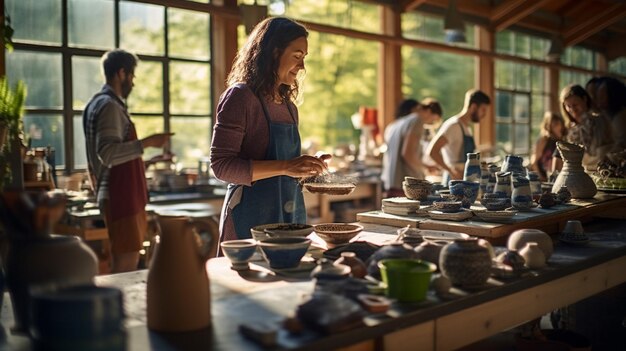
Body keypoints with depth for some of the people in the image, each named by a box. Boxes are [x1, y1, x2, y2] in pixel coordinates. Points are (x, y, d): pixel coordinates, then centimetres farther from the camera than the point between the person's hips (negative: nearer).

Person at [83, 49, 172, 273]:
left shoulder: (99, 103, 19)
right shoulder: (109, 105, -12)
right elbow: (107, 153, -24)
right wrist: (147, 143, -24)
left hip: (123, 197, 10)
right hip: (121, 198, -10)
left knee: (126, 264, 11)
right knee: (126, 265, -9)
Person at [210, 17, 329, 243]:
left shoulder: (289, 107, 13)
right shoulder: (240, 97, -9)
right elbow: (221, 165, -16)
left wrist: (308, 167, 4)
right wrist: (285, 167, -23)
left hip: (290, 218, 7)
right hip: (251, 221, -7)